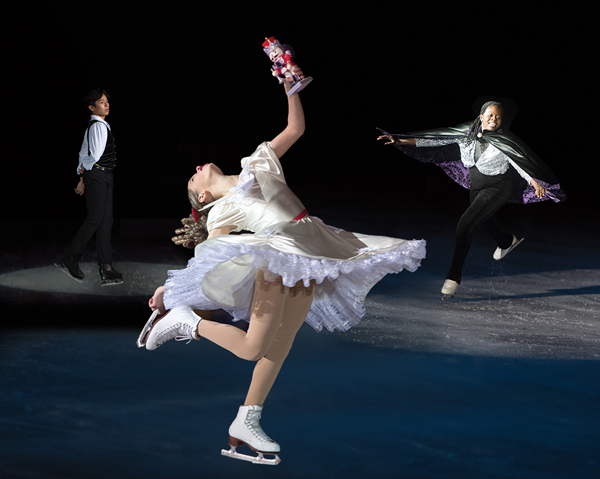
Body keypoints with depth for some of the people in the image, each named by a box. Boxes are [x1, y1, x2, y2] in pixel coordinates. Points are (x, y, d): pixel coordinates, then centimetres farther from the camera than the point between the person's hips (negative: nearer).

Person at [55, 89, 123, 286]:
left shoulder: (94, 126, 19)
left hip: (104, 177, 10)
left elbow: (84, 155, 20)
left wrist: (82, 179, 17)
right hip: (97, 175, -10)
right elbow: (95, 155, -18)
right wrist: (83, 169, 1)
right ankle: (70, 260, -3)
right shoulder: (99, 126, -12)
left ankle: (106, 269, 3)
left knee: (105, 221, 5)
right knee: (95, 218, -11)